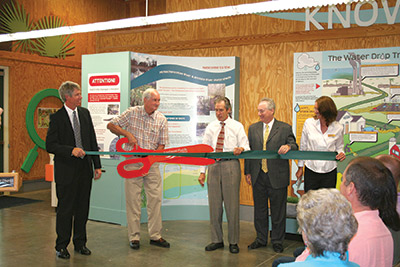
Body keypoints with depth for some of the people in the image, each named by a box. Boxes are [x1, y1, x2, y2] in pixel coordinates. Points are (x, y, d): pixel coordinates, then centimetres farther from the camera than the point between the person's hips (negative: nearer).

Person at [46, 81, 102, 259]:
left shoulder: (85, 113, 8)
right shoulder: (56, 118, -8)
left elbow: (93, 141, 11)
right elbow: (50, 146, -11)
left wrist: (97, 165, 8)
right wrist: (71, 150, -24)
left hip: (85, 170, 5)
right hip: (66, 171, -5)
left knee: (83, 208, 12)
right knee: (65, 209, 3)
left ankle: (80, 243, 26)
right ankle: (61, 246, 17)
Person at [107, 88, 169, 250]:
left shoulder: (161, 119, 1)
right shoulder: (132, 113, -2)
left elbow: (162, 145, 2)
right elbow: (111, 125, 3)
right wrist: (127, 133, -12)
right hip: (133, 161, -2)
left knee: (155, 199, 2)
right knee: (133, 200, 1)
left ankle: (155, 236, 14)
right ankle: (134, 237, 11)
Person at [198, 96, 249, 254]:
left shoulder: (237, 127, 4)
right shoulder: (211, 127, 13)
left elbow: (246, 147, 0)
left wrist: (241, 149, -25)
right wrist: (202, 172, 5)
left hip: (230, 166, -3)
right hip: (214, 166, 3)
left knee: (232, 204, -1)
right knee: (214, 205, 6)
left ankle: (233, 242, 11)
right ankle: (217, 240, 19)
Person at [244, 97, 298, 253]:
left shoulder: (285, 128, -1)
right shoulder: (253, 128, 9)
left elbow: (294, 146, -2)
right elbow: (249, 151, 11)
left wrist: (288, 147, -26)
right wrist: (248, 172, 8)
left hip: (277, 176, -3)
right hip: (258, 176, 3)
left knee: (278, 211, 7)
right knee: (259, 210, 13)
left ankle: (277, 241, 22)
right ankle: (261, 239, 28)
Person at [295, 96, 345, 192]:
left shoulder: (338, 128, -4)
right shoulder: (309, 123, -4)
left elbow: (339, 147, 12)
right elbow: (303, 147, 5)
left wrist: (341, 153, -13)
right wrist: (300, 167, 9)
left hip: (330, 173, 0)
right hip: (311, 171, 0)